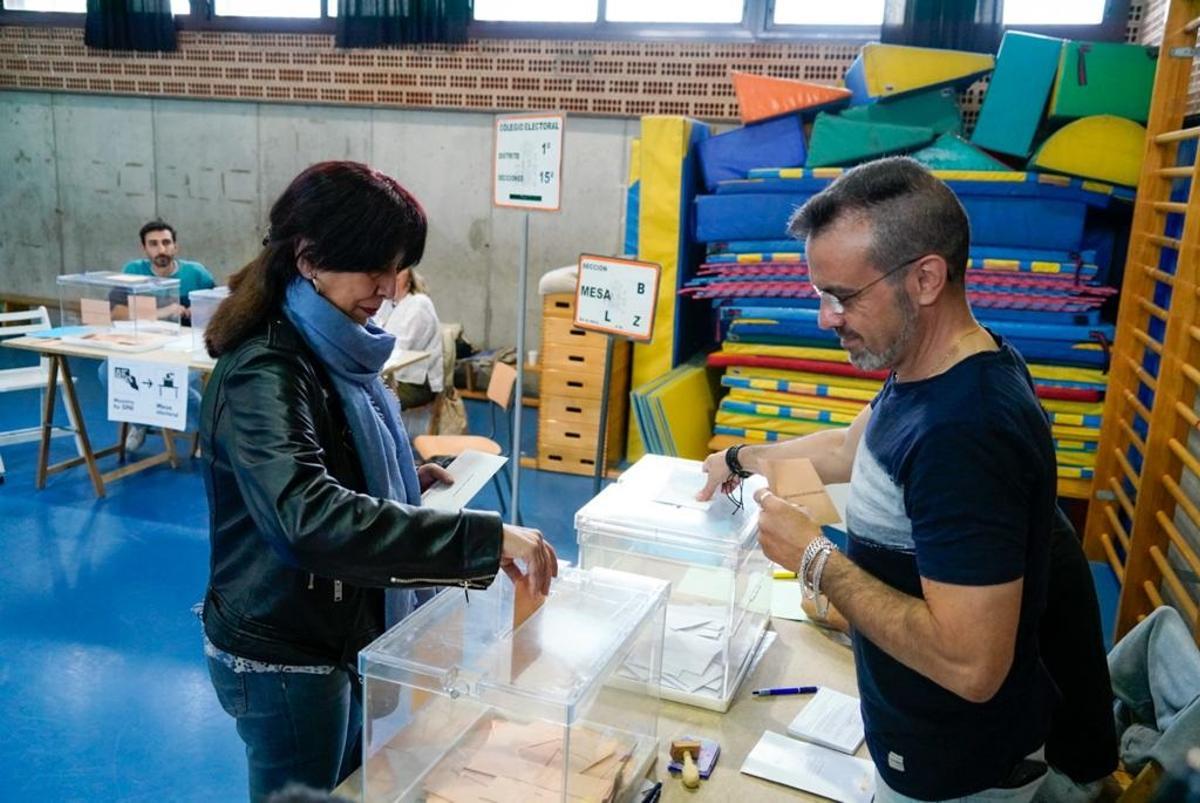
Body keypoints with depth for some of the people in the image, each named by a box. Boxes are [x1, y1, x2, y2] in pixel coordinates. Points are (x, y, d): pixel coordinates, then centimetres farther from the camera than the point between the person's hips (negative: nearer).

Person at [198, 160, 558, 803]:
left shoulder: (336, 347, 2)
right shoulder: (265, 375, -26)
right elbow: (310, 517, -41)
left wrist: (406, 479, 3)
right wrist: (481, 537, -45)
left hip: (346, 632, 9)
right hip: (285, 659, -8)